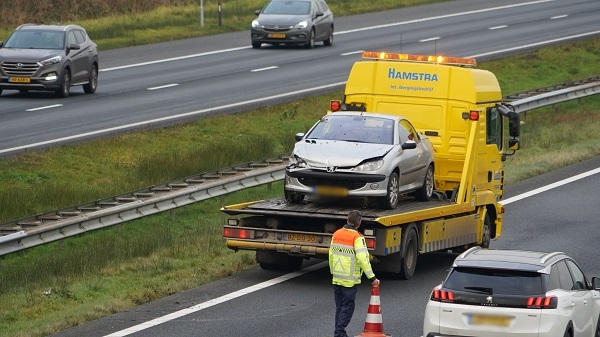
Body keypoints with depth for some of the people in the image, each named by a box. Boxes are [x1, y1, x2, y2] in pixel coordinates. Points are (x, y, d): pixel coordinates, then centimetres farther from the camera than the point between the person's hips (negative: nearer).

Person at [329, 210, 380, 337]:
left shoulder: (336, 234, 5)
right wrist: (372, 277, -16)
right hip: (350, 279, -6)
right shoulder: (357, 238, -15)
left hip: (337, 278, 6)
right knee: (348, 307, 0)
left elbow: (331, 255, 12)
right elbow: (363, 259, -20)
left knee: (339, 307, 14)